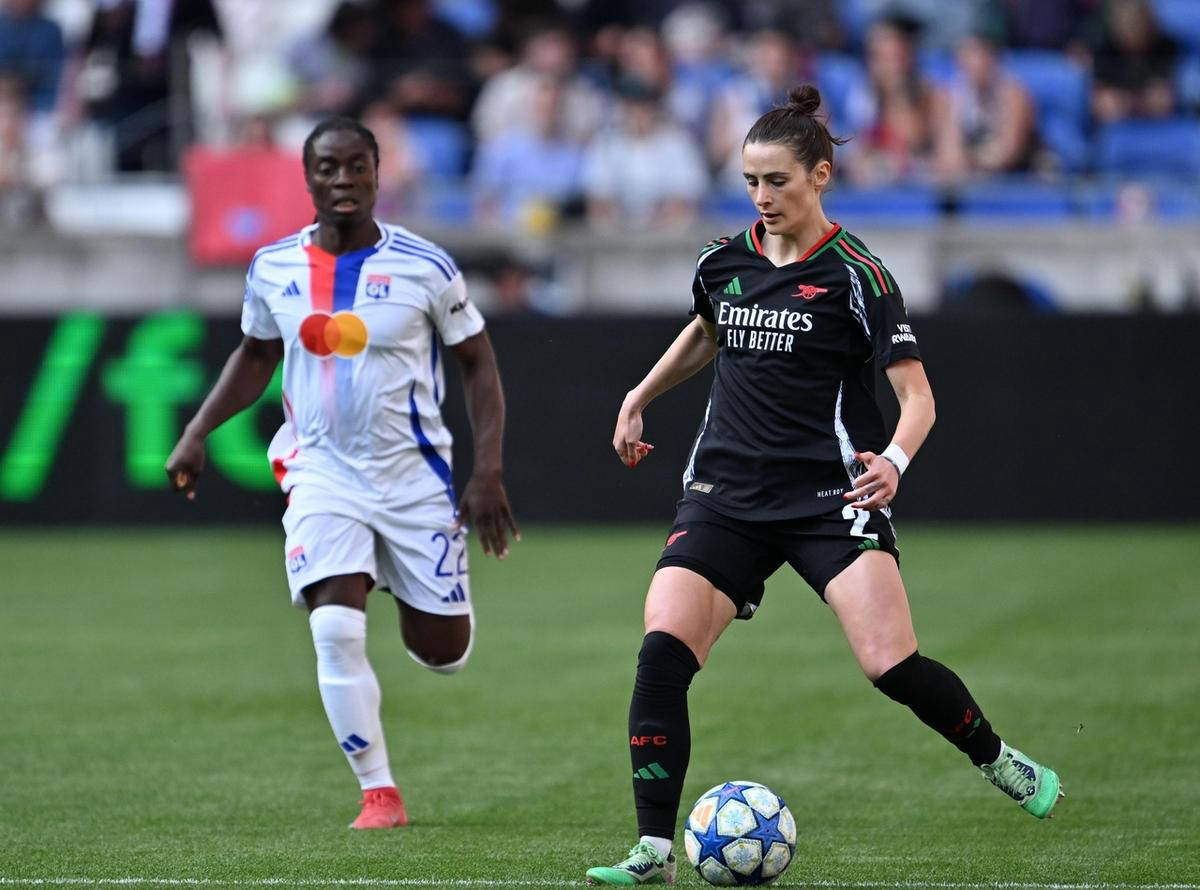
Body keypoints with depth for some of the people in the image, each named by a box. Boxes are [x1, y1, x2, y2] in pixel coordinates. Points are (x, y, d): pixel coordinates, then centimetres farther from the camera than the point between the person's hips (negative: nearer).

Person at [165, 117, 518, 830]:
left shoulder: (425, 267, -9)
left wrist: (488, 473, -8)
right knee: (335, 629, -19)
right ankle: (379, 794, -7)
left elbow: (479, 364, -1)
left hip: (414, 476, -1)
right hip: (323, 472, 1)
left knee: (443, 652, 5)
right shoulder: (273, 269, -1)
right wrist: (197, 434, 7)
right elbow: (256, 356, 17)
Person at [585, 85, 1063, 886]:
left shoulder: (854, 274, -8)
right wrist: (640, 398, 30)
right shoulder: (723, 262, 7)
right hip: (727, 496, 4)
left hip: (832, 493, -4)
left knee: (892, 666, -16)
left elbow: (917, 396, -12)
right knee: (662, 655, -16)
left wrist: (893, 461, -30)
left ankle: (999, 760, 15)